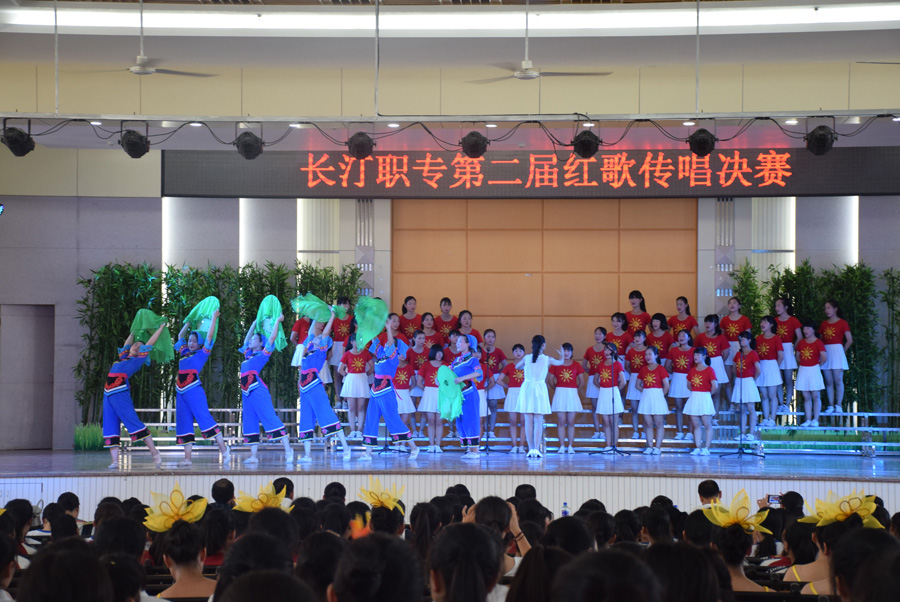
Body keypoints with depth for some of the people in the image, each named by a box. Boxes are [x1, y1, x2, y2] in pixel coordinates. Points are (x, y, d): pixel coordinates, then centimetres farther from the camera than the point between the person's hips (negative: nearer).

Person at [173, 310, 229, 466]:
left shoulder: (202, 353, 3)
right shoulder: (185, 353, 18)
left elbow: (209, 336, -2)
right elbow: (180, 336, 32)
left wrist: (214, 318, 3)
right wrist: (189, 322, 31)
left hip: (194, 390, -7)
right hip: (181, 392, 7)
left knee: (205, 418, -12)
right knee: (184, 424, 4)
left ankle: (224, 450, -12)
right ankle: (187, 458, 5)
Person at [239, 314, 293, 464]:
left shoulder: (263, 354, 3)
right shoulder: (248, 354, 20)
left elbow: (272, 338, -2)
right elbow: (246, 338, 34)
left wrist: (278, 321, 5)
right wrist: (255, 323, 38)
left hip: (258, 390, -8)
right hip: (247, 392, 8)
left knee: (270, 418, -11)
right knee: (249, 423, 4)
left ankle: (288, 449, -12)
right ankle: (253, 456, 5)